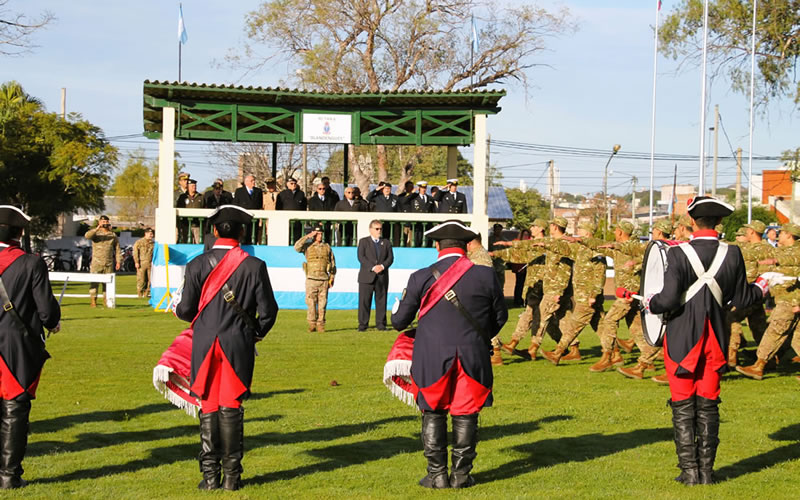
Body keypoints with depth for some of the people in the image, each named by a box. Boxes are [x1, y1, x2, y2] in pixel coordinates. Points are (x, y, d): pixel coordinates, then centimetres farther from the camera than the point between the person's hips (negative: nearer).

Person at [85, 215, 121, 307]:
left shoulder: (113, 235, 13)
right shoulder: (96, 233, 5)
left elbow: (117, 249, 13)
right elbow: (87, 236, -17)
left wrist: (118, 261, 3)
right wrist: (97, 229, -28)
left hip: (109, 264, 2)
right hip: (96, 263, -2)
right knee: (94, 282, -6)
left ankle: (106, 300, 9)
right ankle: (93, 300, -3)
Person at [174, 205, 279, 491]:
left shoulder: (198, 265, -5)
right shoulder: (254, 267, -5)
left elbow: (186, 310, -3)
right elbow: (268, 311, -2)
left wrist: (178, 308, 22)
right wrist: (256, 334, 18)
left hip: (205, 345, 0)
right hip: (239, 346, 0)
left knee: (208, 408, 7)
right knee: (231, 408, 5)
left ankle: (210, 475, 8)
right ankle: (232, 475, 6)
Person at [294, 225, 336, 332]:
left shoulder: (327, 247, 13)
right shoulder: (307, 246, 7)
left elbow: (333, 263, 15)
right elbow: (297, 247, -14)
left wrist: (332, 278, 7)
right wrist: (308, 236, -12)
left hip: (324, 279, 2)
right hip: (311, 278, -1)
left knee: (322, 303, 0)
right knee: (311, 303, -5)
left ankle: (320, 324, 4)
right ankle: (312, 324, 0)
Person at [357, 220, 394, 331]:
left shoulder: (386, 242, 16)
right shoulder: (363, 242, 7)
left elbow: (390, 257, 7)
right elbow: (361, 257, -5)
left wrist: (382, 266, -12)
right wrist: (373, 267, -16)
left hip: (382, 277, 3)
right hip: (367, 276, -3)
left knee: (381, 301, 2)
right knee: (364, 301, -4)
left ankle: (381, 324, 7)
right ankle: (362, 325, 0)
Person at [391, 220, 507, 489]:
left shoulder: (421, 278, -5)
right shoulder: (485, 276, -3)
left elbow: (399, 321, 4)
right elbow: (500, 317, 11)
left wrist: (396, 309, 27)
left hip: (432, 356, -1)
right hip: (473, 356, 1)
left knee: (433, 414, 11)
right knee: (465, 416, 9)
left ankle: (437, 475, 12)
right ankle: (461, 475, 13)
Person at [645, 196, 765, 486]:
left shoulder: (679, 254, -14)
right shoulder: (732, 254, -4)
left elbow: (668, 300, -19)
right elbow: (741, 300, 2)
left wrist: (649, 303, 2)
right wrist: (761, 288, 22)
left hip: (681, 339, -3)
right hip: (715, 341, 3)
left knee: (683, 406, 4)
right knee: (708, 405, 12)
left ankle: (689, 470, 4)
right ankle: (706, 470, 13)